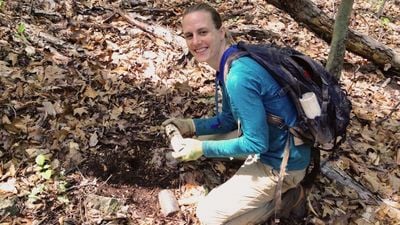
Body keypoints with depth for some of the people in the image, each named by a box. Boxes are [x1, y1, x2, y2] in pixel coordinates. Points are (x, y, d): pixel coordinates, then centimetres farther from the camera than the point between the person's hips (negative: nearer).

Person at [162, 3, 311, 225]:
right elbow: (229, 120, 11)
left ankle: (281, 195, 7)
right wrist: (191, 126, -3)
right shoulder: (231, 63, 1)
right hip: (267, 142, 9)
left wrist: (202, 148, -18)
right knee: (202, 137, 17)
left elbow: (257, 143, -24)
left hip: (281, 163, -9)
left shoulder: (238, 77, -29)